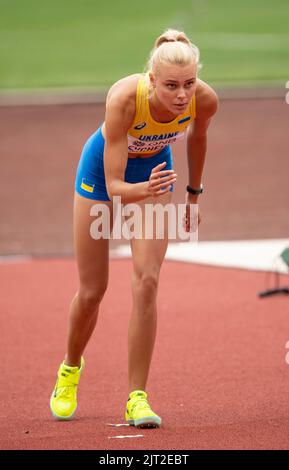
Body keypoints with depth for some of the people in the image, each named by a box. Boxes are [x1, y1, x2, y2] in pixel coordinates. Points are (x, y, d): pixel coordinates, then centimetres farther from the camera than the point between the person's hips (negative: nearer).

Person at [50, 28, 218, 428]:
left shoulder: (205, 99, -29)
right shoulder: (124, 98, -40)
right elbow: (114, 187, -38)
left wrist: (193, 194, 9)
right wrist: (146, 190, -59)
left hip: (155, 169, 2)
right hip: (103, 168, -2)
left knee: (147, 282, -15)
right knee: (92, 291, 6)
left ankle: (136, 399, -8)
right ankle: (71, 367, 37)